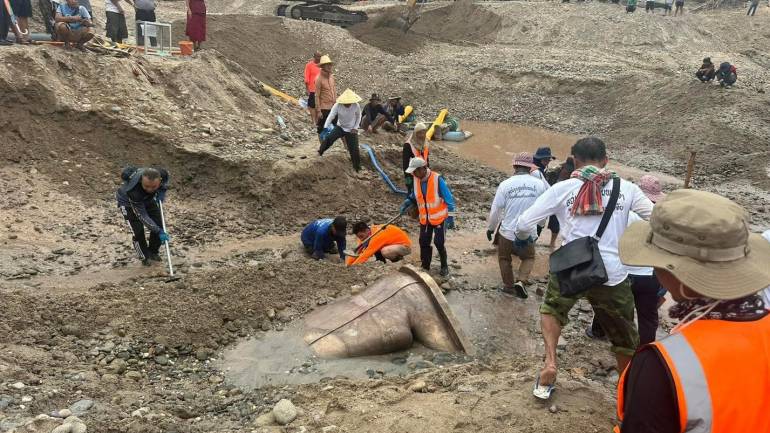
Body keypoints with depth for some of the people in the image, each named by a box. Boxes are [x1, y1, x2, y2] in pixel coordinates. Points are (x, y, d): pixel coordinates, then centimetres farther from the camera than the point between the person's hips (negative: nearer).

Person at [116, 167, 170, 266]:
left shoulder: (163, 174, -33)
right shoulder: (134, 190, -45)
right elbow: (142, 215, -36)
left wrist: (162, 192, -19)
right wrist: (159, 231, -38)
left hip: (148, 199, 5)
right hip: (128, 202, -5)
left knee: (159, 225, 0)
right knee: (138, 231, -13)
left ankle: (153, 252, 23)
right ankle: (144, 257, 11)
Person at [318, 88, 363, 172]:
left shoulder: (356, 106, -21)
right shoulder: (337, 106, -24)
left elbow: (358, 117, -3)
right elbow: (330, 117, -26)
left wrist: (355, 128, -9)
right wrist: (325, 128, -38)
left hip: (351, 130, 0)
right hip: (340, 127, 1)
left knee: (354, 149, -4)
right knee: (328, 138, -23)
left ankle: (357, 167, 16)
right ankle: (320, 152, 2)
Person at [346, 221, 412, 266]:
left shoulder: (377, 235, -31)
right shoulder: (367, 233, -5)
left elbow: (366, 253, -35)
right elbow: (358, 251, -3)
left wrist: (352, 267, -34)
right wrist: (347, 265, -11)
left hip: (405, 246, -8)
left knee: (385, 252, -37)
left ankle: (398, 258, -8)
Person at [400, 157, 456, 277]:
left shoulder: (437, 179, -20)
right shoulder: (417, 180, -3)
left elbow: (449, 199, -15)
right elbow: (414, 197, 13)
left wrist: (451, 218, -14)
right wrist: (406, 204, -7)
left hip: (439, 218, -5)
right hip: (425, 219, 5)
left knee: (439, 243, 0)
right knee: (424, 243, 10)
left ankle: (444, 266, 22)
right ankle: (425, 267, 26)